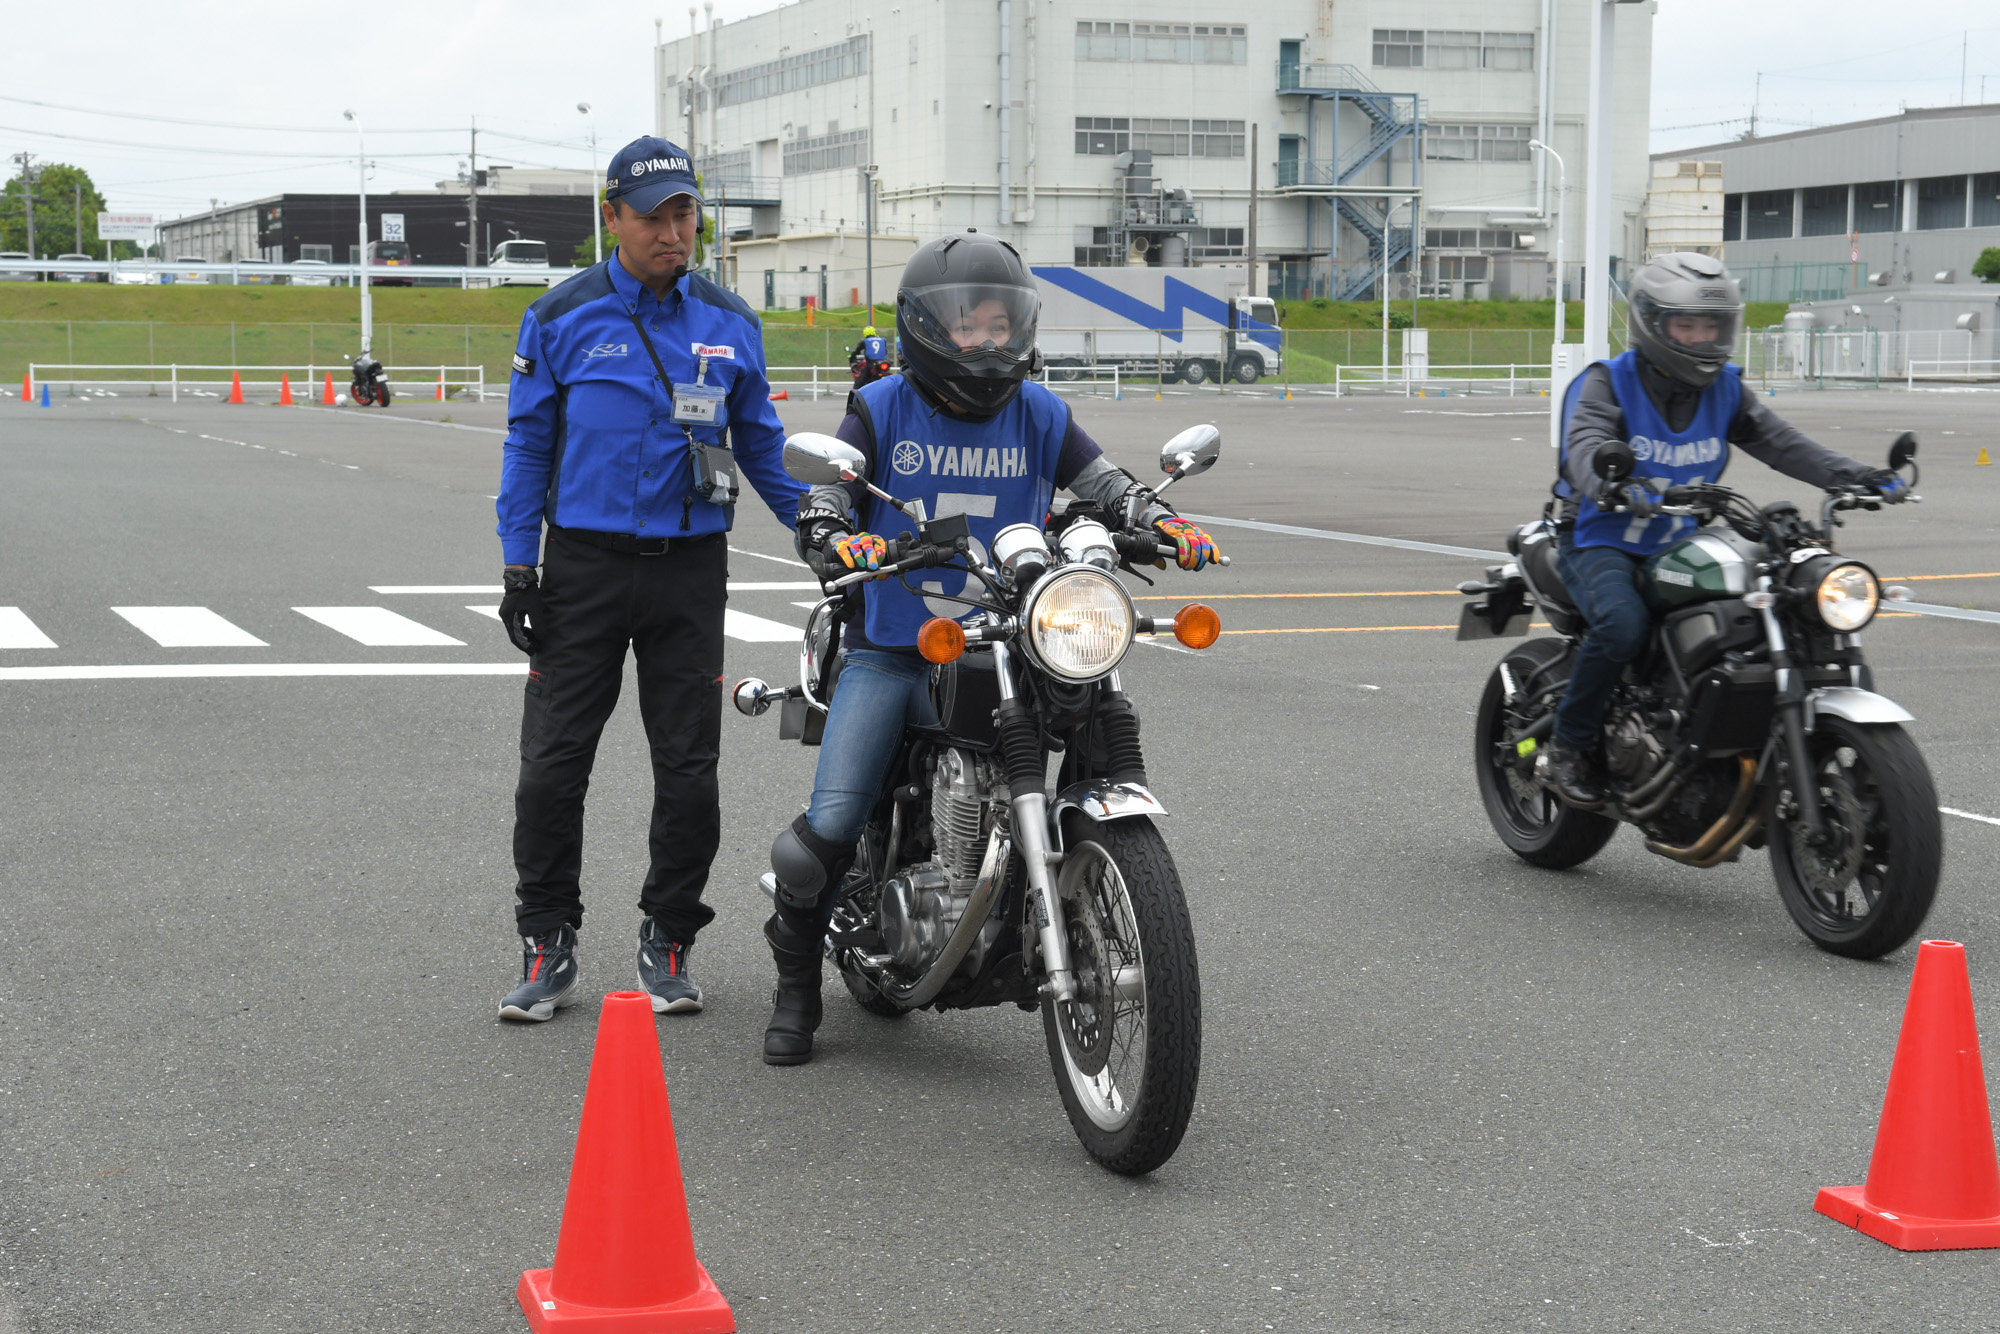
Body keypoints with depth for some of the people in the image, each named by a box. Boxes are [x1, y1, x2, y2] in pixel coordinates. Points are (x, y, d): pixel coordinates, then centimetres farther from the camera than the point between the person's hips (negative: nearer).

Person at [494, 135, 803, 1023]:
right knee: (553, 763, -2)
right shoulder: (562, 318, 1)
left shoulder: (730, 325, 7)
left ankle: (667, 939, 18)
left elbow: (762, 447, 15)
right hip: (584, 561, -2)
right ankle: (547, 944, 9)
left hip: (689, 569, 2)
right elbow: (528, 444, 4)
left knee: (689, 768, 4)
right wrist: (518, 567, -2)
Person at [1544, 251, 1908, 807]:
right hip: (1601, 540, -5)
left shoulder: (1725, 389, 7)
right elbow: (1586, 448, -28)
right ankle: (1568, 744, -14)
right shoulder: (1606, 384, -9)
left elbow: (1778, 439, -3)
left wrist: (1854, 476, -20)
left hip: (1682, 547, 5)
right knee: (1623, 625, -35)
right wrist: (1615, 487, -52)